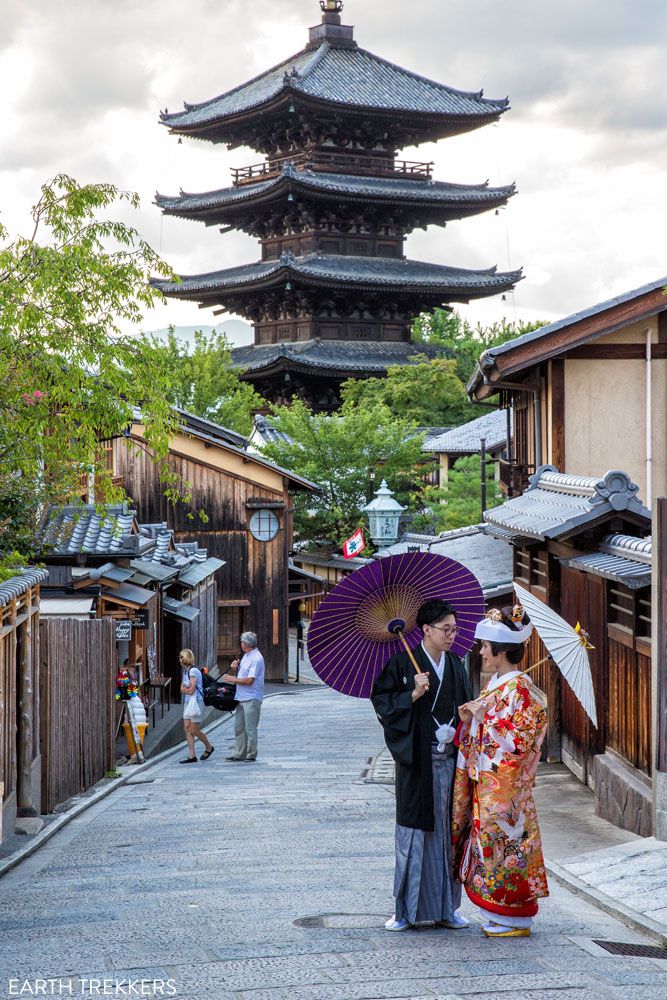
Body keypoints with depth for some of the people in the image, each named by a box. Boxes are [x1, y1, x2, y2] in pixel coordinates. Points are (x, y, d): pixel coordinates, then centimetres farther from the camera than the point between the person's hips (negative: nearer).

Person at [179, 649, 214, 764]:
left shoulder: (193, 671, -16)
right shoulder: (186, 671, 13)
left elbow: (191, 690, -19)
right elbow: (182, 688, 13)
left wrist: (185, 689, 0)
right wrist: (187, 689, -7)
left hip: (196, 702, -9)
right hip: (188, 702, 9)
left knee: (194, 731, -3)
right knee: (187, 728, 3)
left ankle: (209, 748, 20)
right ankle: (191, 756, 5)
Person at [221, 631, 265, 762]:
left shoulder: (256, 658, -15)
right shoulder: (246, 656, 16)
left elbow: (249, 680, -20)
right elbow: (241, 675, 24)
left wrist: (232, 679, -9)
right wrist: (234, 669, 3)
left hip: (252, 698, -10)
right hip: (241, 697, 10)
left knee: (250, 729, -4)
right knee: (239, 727, 10)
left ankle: (251, 755, 2)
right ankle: (239, 754, 14)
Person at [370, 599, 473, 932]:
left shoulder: (455, 664, 11)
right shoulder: (403, 663, -5)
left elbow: (466, 705, 17)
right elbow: (381, 700, -7)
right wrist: (414, 695, -18)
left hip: (449, 759, 5)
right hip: (417, 760, -5)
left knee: (448, 830, 7)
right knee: (414, 830, -1)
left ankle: (446, 907, 16)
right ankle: (407, 909, 7)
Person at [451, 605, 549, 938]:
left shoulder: (520, 690, -15)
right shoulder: (493, 685, 13)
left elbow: (519, 740, -21)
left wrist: (484, 716, -18)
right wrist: (468, 721, 1)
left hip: (506, 785, -9)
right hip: (485, 782, 9)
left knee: (505, 842, -4)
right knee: (488, 842, 11)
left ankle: (515, 920, 5)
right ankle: (499, 915, 19)